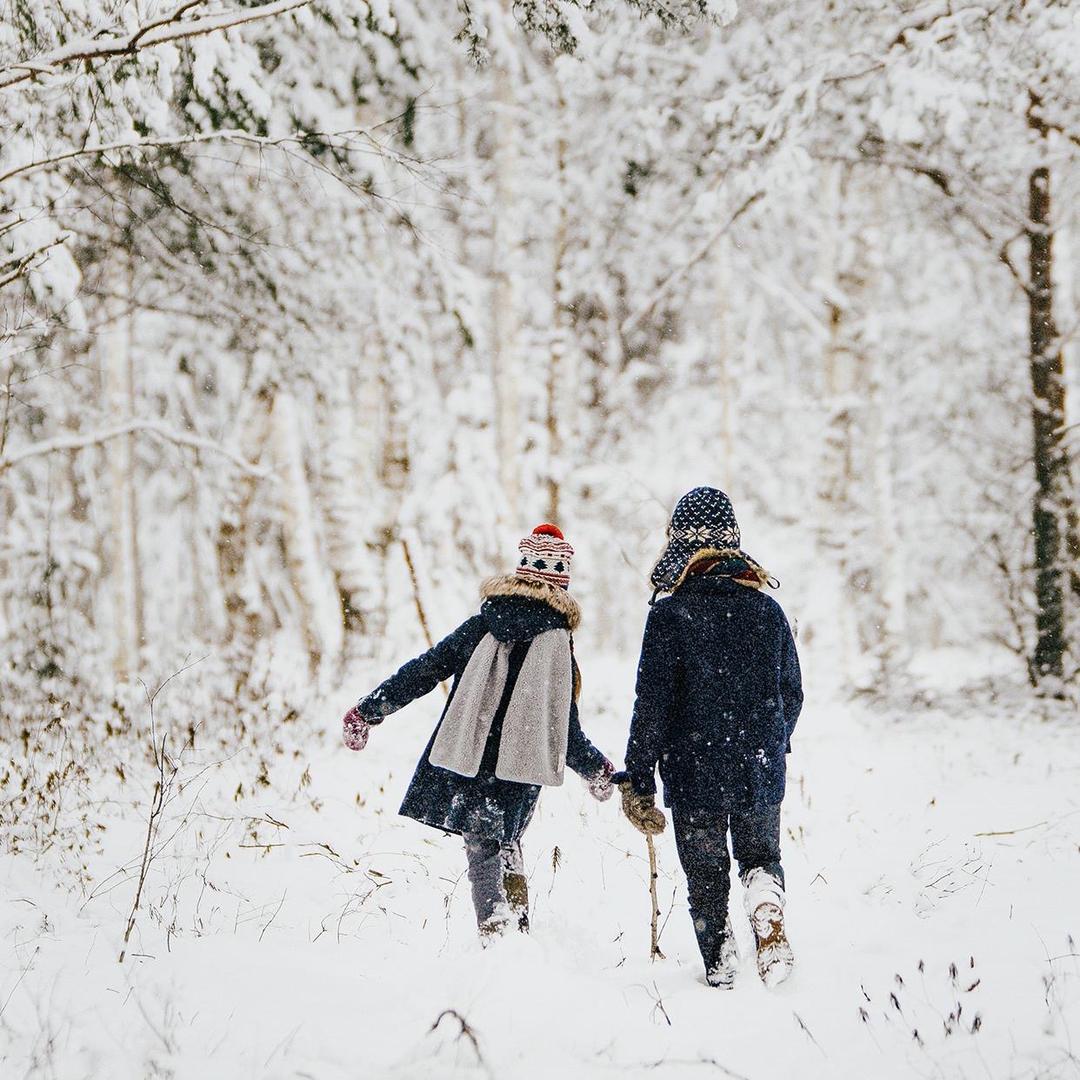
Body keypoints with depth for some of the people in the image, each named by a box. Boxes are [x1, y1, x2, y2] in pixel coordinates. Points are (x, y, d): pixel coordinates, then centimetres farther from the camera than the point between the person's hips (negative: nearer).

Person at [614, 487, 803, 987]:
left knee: (705, 876, 13)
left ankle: (720, 964, 10)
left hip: (694, 777, -3)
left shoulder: (669, 615, -14)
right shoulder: (768, 610, -1)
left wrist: (637, 782, -8)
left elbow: (651, 706, -15)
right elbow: (792, 694, 9)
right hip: (761, 775, 3)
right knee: (761, 856, 21)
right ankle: (767, 893, -9)